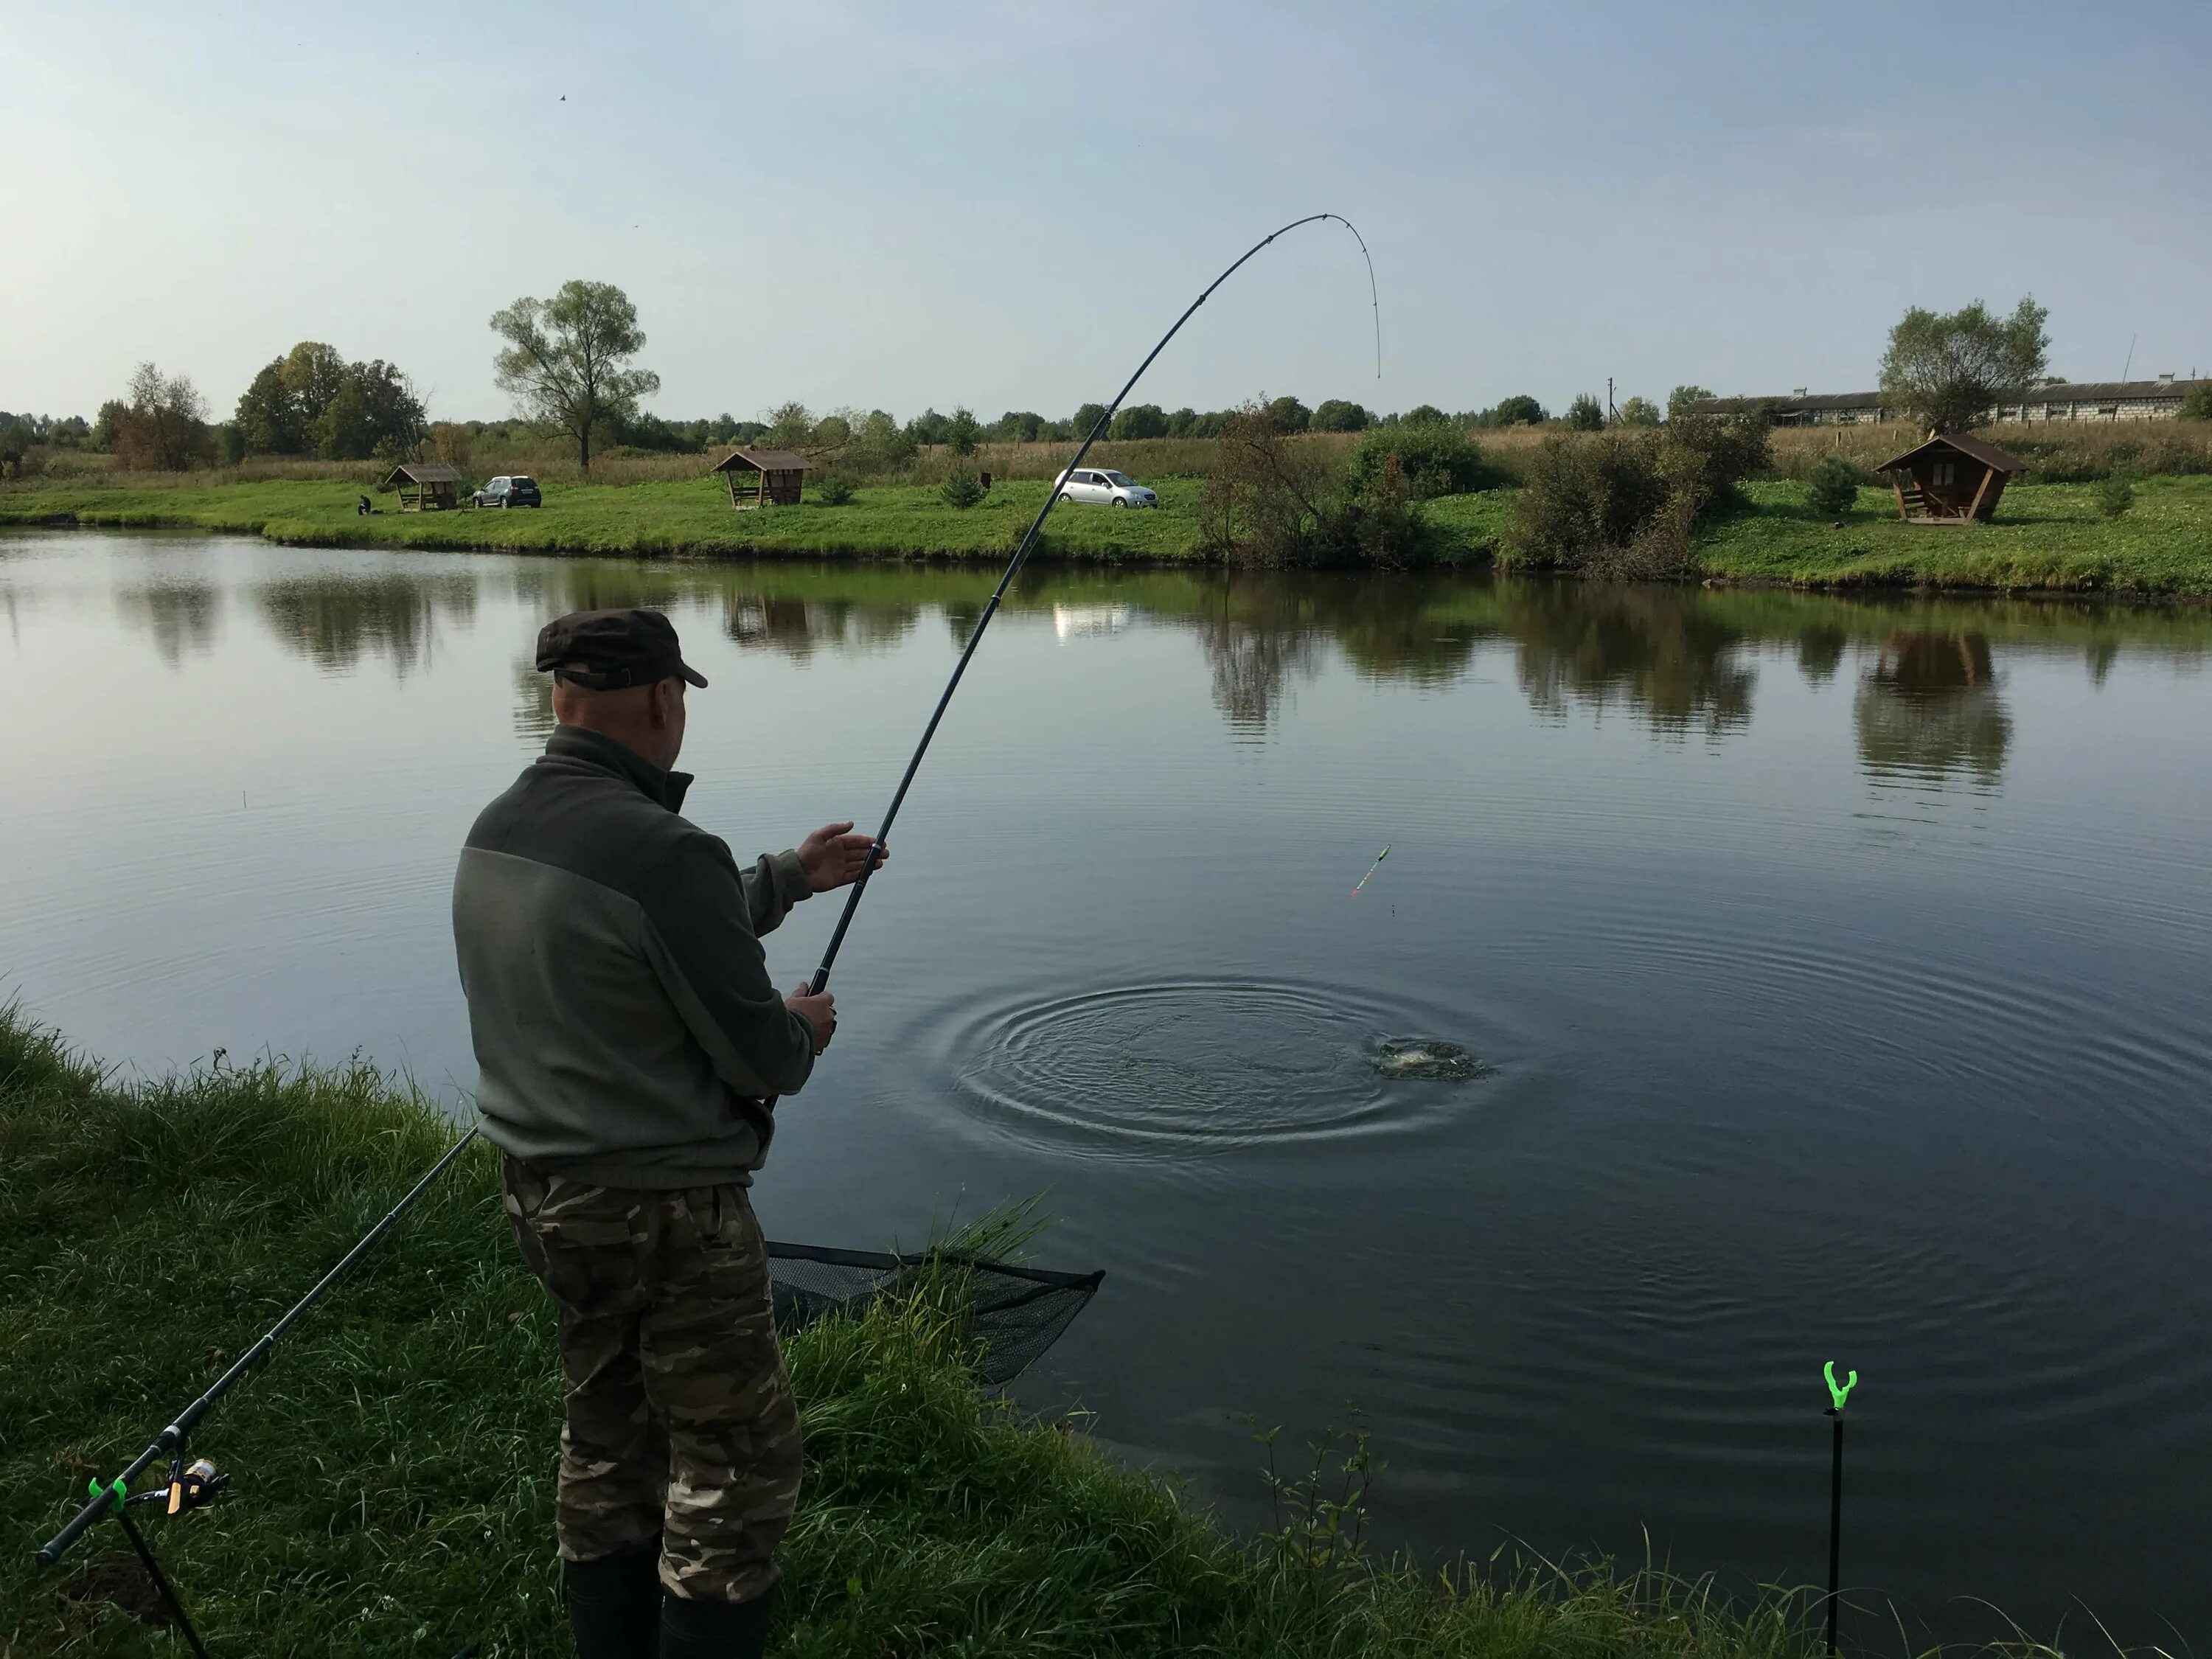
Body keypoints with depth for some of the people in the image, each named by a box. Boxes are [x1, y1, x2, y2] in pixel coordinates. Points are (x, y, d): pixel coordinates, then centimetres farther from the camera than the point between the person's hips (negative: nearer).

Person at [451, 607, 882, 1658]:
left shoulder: (494, 834, 3)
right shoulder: (664, 852, -25)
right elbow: (762, 1061, -18)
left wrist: (787, 878, 21)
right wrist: (804, 1028, 4)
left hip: (545, 1193, 9)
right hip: (666, 1210, -9)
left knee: (608, 1439, 22)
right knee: (738, 1464, 6)